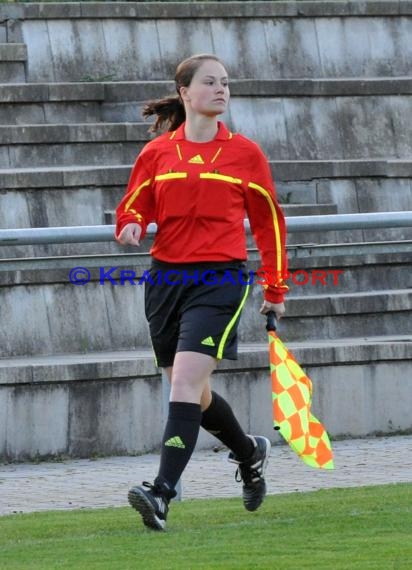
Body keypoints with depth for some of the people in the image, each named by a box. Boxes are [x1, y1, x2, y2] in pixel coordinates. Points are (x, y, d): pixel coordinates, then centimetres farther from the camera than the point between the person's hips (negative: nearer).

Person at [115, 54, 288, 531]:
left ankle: (162, 493, -24)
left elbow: (268, 222, 10)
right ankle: (249, 452, 42)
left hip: (220, 278, -4)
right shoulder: (157, 152, 6)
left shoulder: (244, 153, 3)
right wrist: (131, 226, -12)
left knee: (185, 382, -19)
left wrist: (275, 289, 12)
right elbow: (133, 206, 13)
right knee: (193, 393, 14)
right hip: (167, 276, 4)